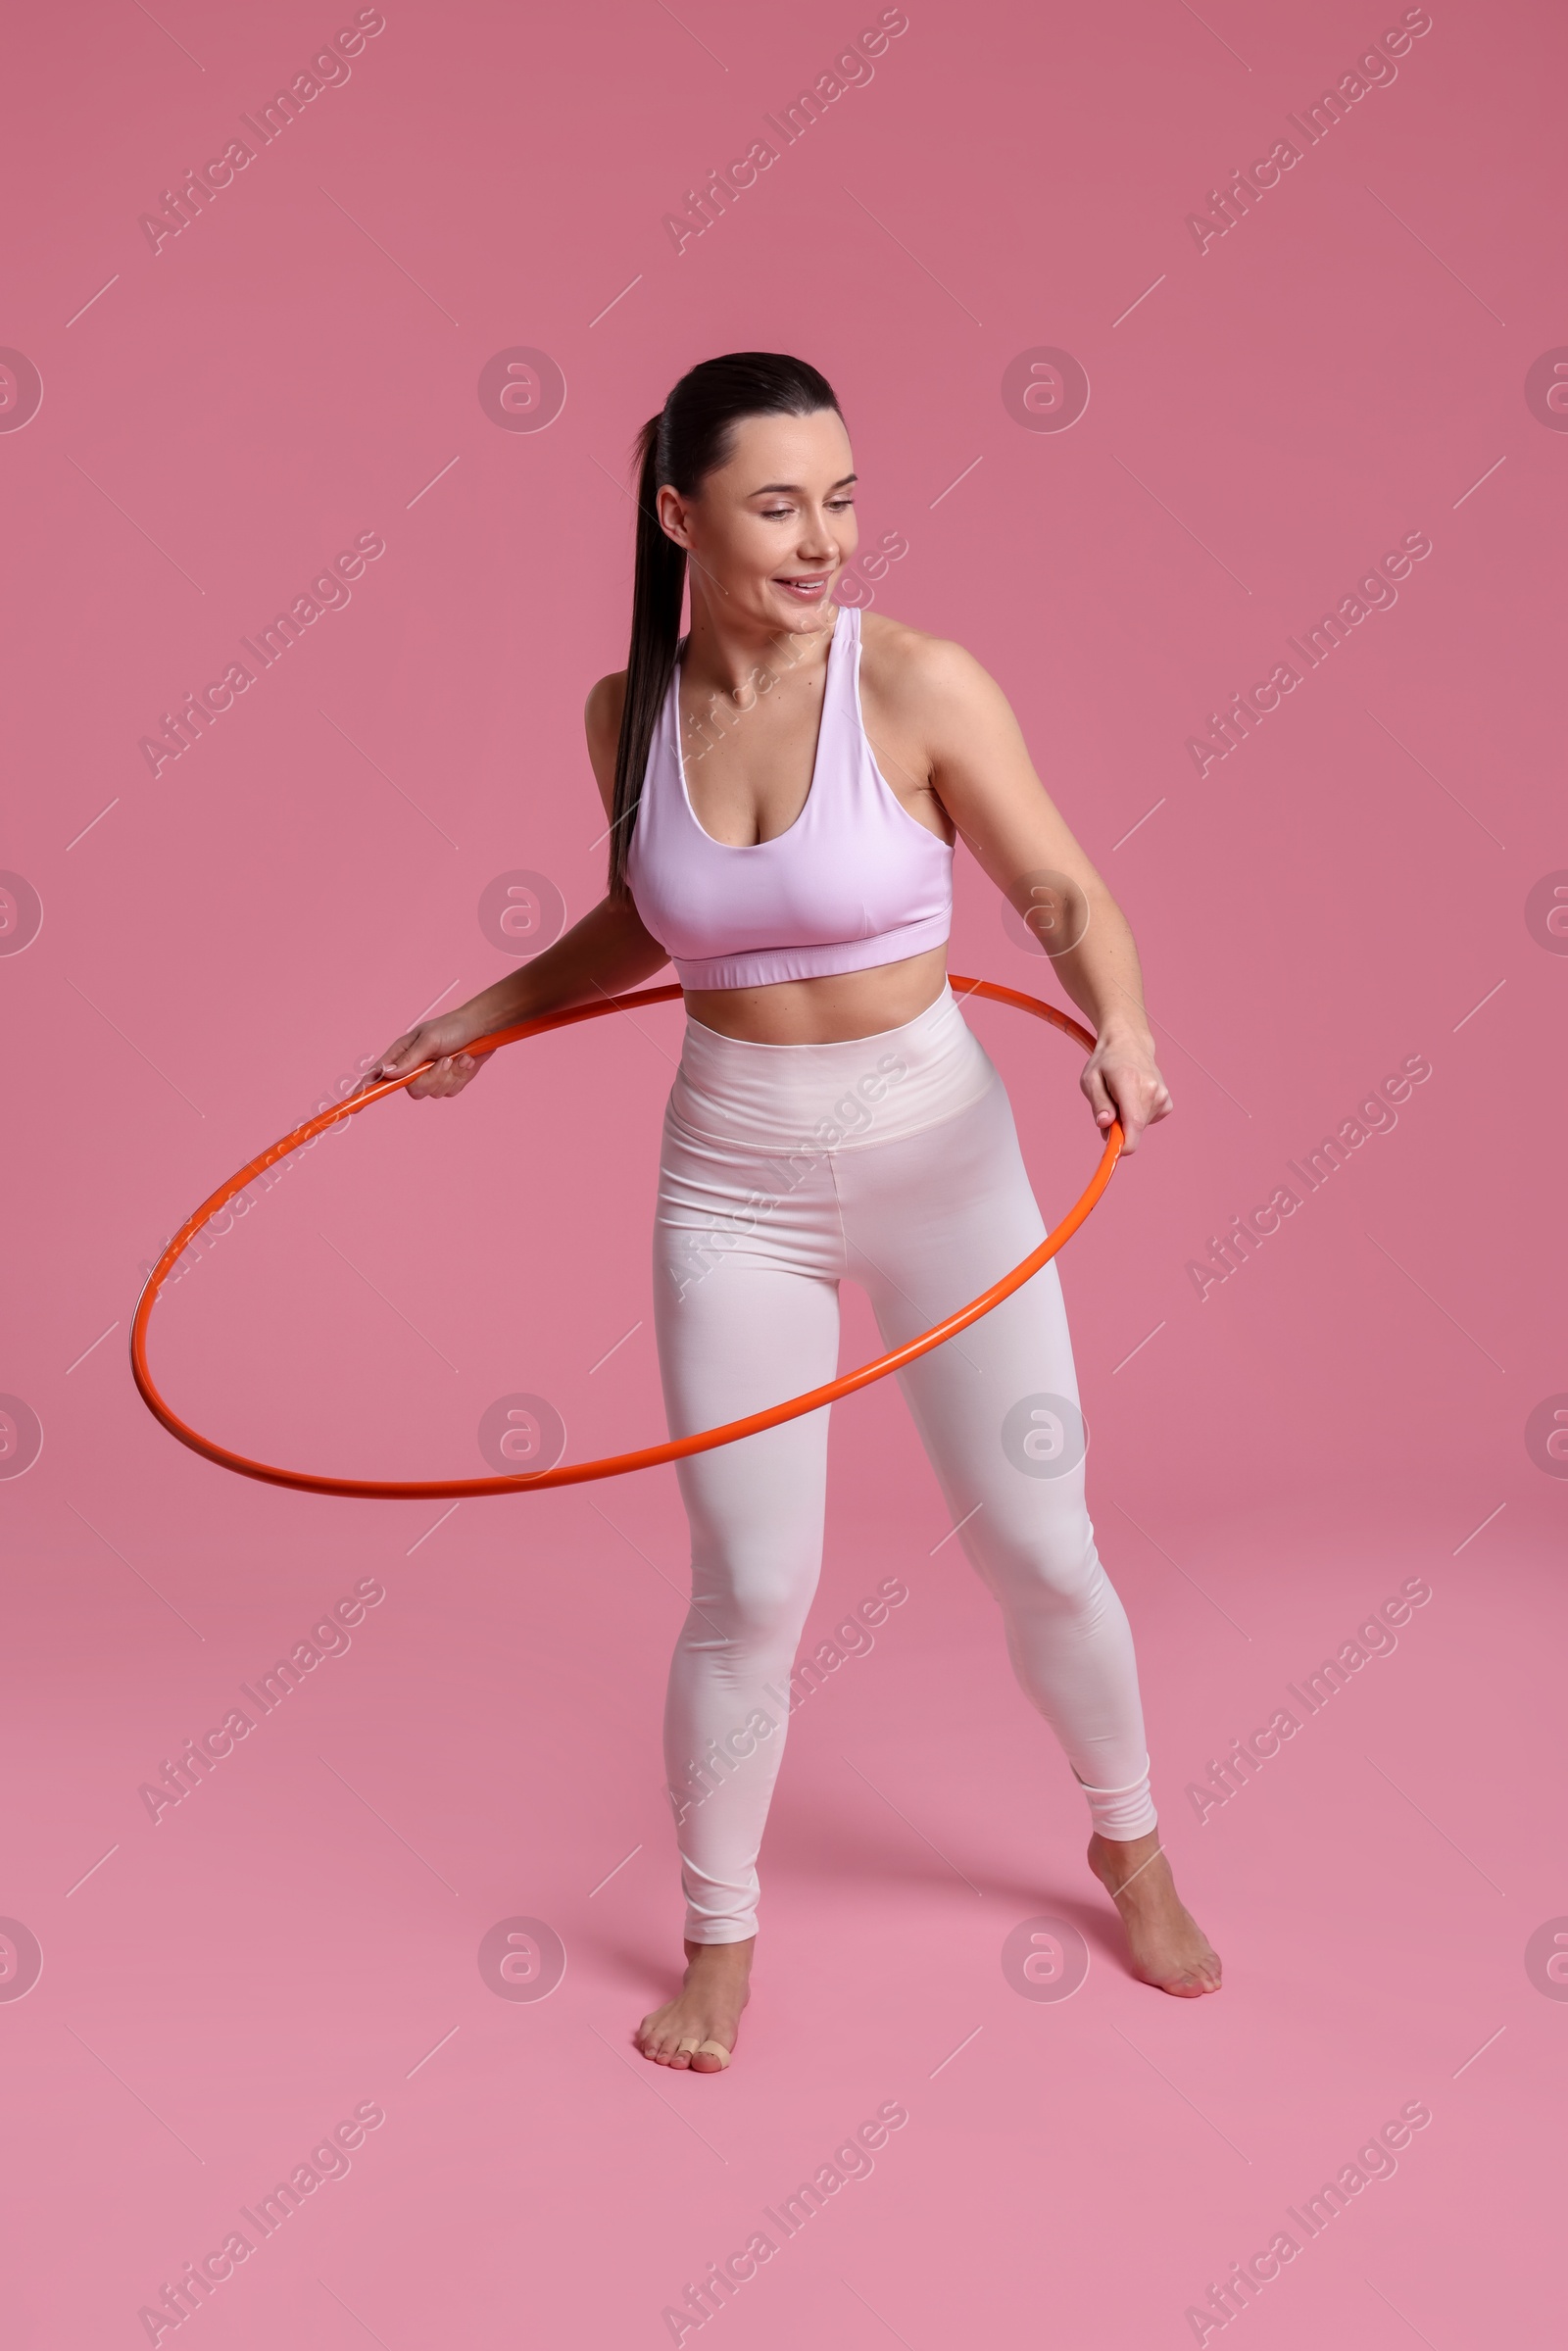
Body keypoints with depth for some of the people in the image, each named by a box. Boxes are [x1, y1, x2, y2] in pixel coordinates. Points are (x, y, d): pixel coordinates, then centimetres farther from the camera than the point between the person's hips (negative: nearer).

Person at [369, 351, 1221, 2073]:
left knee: (1039, 1552, 8)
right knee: (750, 1595, 3)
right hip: (734, 1177, 2)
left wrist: (1122, 1027, -28)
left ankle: (1129, 1846, 37)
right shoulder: (628, 712, -2)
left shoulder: (919, 686, -13)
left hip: (939, 1156, -1)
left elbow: (1065, 900, -9)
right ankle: (719, 1939, 27)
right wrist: (482, 1017, 13)